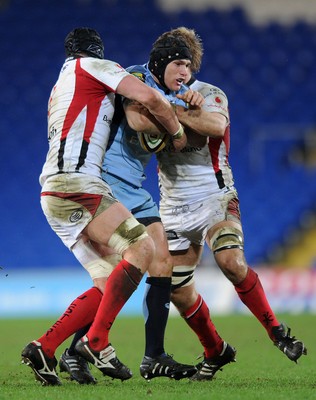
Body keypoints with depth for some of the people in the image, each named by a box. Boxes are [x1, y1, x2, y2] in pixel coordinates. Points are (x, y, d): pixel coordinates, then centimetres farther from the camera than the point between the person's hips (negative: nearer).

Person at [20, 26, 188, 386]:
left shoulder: (59, 89, 31)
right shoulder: (94, 67, 6)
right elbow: (149, 98, -6)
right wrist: (177, 132, 10)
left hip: (54, 193, 9)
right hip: (75, 184, -9)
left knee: (109, 285, 4)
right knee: (141, 248, -17)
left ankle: (43, 348, -3)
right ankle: (96, 342, -23)